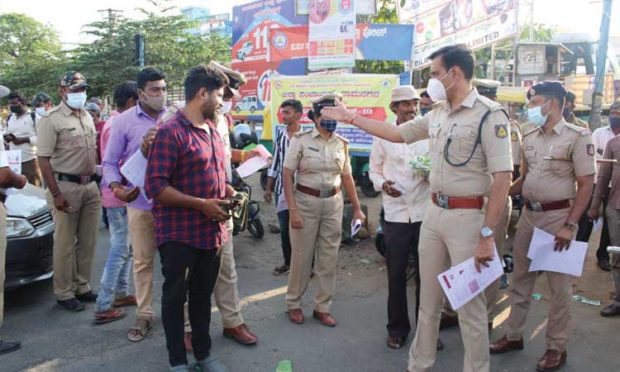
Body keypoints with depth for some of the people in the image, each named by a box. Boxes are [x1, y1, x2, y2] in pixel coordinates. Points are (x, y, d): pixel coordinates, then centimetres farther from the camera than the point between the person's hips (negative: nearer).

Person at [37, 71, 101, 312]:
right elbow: (43, 159, -13)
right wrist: (55, 194, -18)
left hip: (90, 186, 7)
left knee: (87, 241, 12)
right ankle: (64, 293, 13)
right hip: (66, 186, -7)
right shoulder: (52, 119, -9)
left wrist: (96, 181, 13)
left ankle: (82, 287, 25)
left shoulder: (87, 117, 13)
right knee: (65, 244, 2)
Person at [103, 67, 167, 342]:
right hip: (141, 203, 0)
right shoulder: (124, 121, 0)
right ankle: (144, 314, 25)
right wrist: (116, 187, -15)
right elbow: (110, 162, 3)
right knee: (142, 261, 10)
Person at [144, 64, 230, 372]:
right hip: (180, 233, -7)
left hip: (212, 230, 7)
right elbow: (155, 186, -20)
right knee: (175, 297, 10)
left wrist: (228, 192, 3)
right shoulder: (171, 132, -16)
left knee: (203, 295, 19)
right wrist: (201, 204, -22)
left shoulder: (212, 130, 10)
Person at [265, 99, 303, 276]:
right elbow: (275, 162, 12)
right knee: (284, 228, 12)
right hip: (282, 188, 5)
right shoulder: (280, 134, 7)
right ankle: (288, 262, 27)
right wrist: (268, 188, 12)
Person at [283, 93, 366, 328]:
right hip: (306, 202, -3)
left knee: (329, 258, 8)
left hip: (333, 204, 4)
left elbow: (347, 177, 12)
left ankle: (322, 307, 22)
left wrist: (357, 208, 11)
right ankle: (294, 304, 24)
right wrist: (292, 209, -14)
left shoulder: (342, 144, 6)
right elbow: (287, 175, -7)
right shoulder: (301, 140, -6)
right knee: (302, 255, 5)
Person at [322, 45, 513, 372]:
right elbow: (398, 133, 22)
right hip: (433, 213, 8)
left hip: (468, 217, -7)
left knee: (470, 306, 4)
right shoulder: (437, 114, 9)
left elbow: (502, 178, -17)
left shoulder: (489, 115, -14)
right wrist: (350, 117, 23)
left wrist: (487, 234, -20)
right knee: (428, 300, 18)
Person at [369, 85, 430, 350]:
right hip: (395, 214, 0)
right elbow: (374, 170, 8)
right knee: (396, 275, 8)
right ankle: (397, 328, 24)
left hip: (425, 213, 1)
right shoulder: (382, 136, 4)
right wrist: (383, 184, -12)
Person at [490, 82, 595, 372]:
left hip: (558, 216, -6)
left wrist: (570, 225, -18)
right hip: (528, 214, 6)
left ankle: (557, 347, 20)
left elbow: (586, 186, -11)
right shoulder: (529, 138, 9)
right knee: (520, 280, 14)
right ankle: (513, 335, 28)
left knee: (558, 285, 6)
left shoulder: (577, 137, -10)